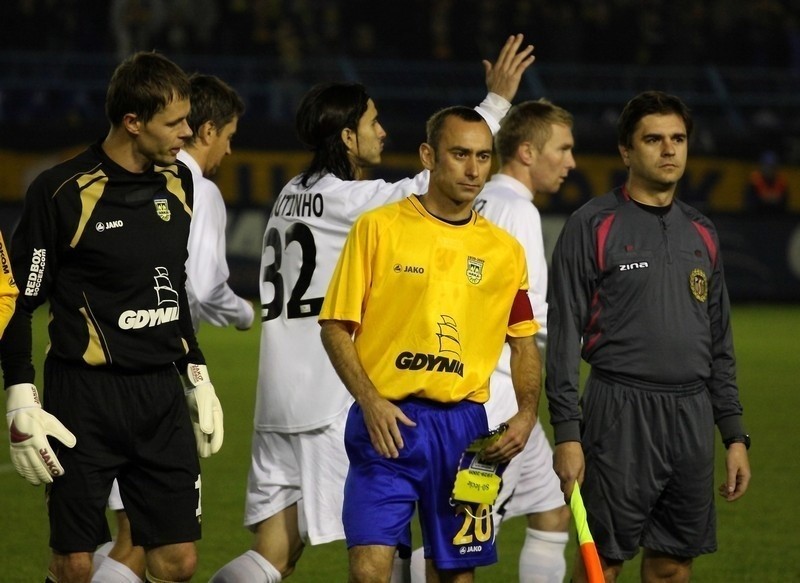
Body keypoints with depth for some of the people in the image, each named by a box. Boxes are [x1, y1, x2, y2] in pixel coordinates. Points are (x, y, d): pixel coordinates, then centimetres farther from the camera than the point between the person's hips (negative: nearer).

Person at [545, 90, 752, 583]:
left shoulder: (701, 232, 15)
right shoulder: (592, 226, -3)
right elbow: (563, 335, -5)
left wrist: (735, 434, 12)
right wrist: (566, 432, -12)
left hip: (693, 416, 5)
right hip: (620, 413, -5)